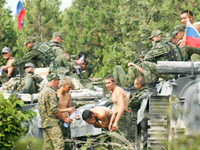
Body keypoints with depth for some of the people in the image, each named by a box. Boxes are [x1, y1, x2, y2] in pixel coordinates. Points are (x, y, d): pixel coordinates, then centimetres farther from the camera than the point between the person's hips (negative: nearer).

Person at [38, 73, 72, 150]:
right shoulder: (51, 92, -11)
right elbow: (54, 109, -18)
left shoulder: (43, 92, 19)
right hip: (52, 122, -10)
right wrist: (64, 118, -9)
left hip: (44, 122, 10)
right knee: (59, 143, -15)